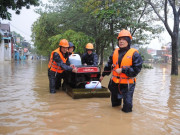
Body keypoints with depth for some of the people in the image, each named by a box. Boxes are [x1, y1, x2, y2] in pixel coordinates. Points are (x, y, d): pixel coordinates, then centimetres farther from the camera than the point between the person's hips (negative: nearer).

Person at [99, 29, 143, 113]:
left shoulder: (134, 54, -12)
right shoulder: (115, 52, 6)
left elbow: (136, 69, -18)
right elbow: (109, 65, 17)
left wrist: (122, 70, -21)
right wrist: (103, 75, 24)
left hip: (127, 84, -5)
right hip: (115, 82, 5)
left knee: (127, 109, -2)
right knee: (114, 104, 24)